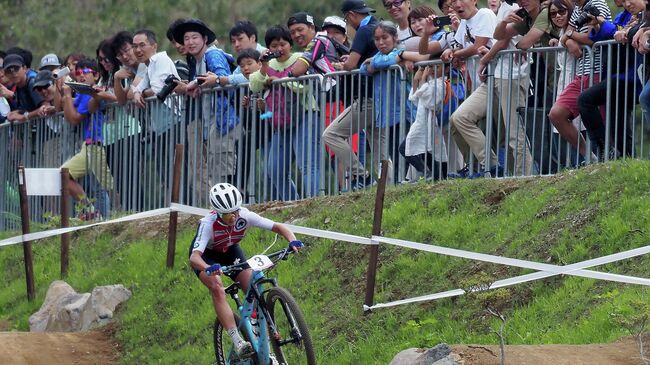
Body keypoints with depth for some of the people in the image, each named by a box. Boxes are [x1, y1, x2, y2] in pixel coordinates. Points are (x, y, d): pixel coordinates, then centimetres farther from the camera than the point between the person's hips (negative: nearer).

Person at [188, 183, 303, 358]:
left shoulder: (244, 216, -29)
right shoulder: (208, 224, -38)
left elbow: (278, 227, -26)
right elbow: (194, 257, -48)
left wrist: (292, 241, -47)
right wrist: (209, 269, -70)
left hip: (230, 251, 4)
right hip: (206, 255, -4)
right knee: (217, 288, -30)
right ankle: (238, 343, -35)